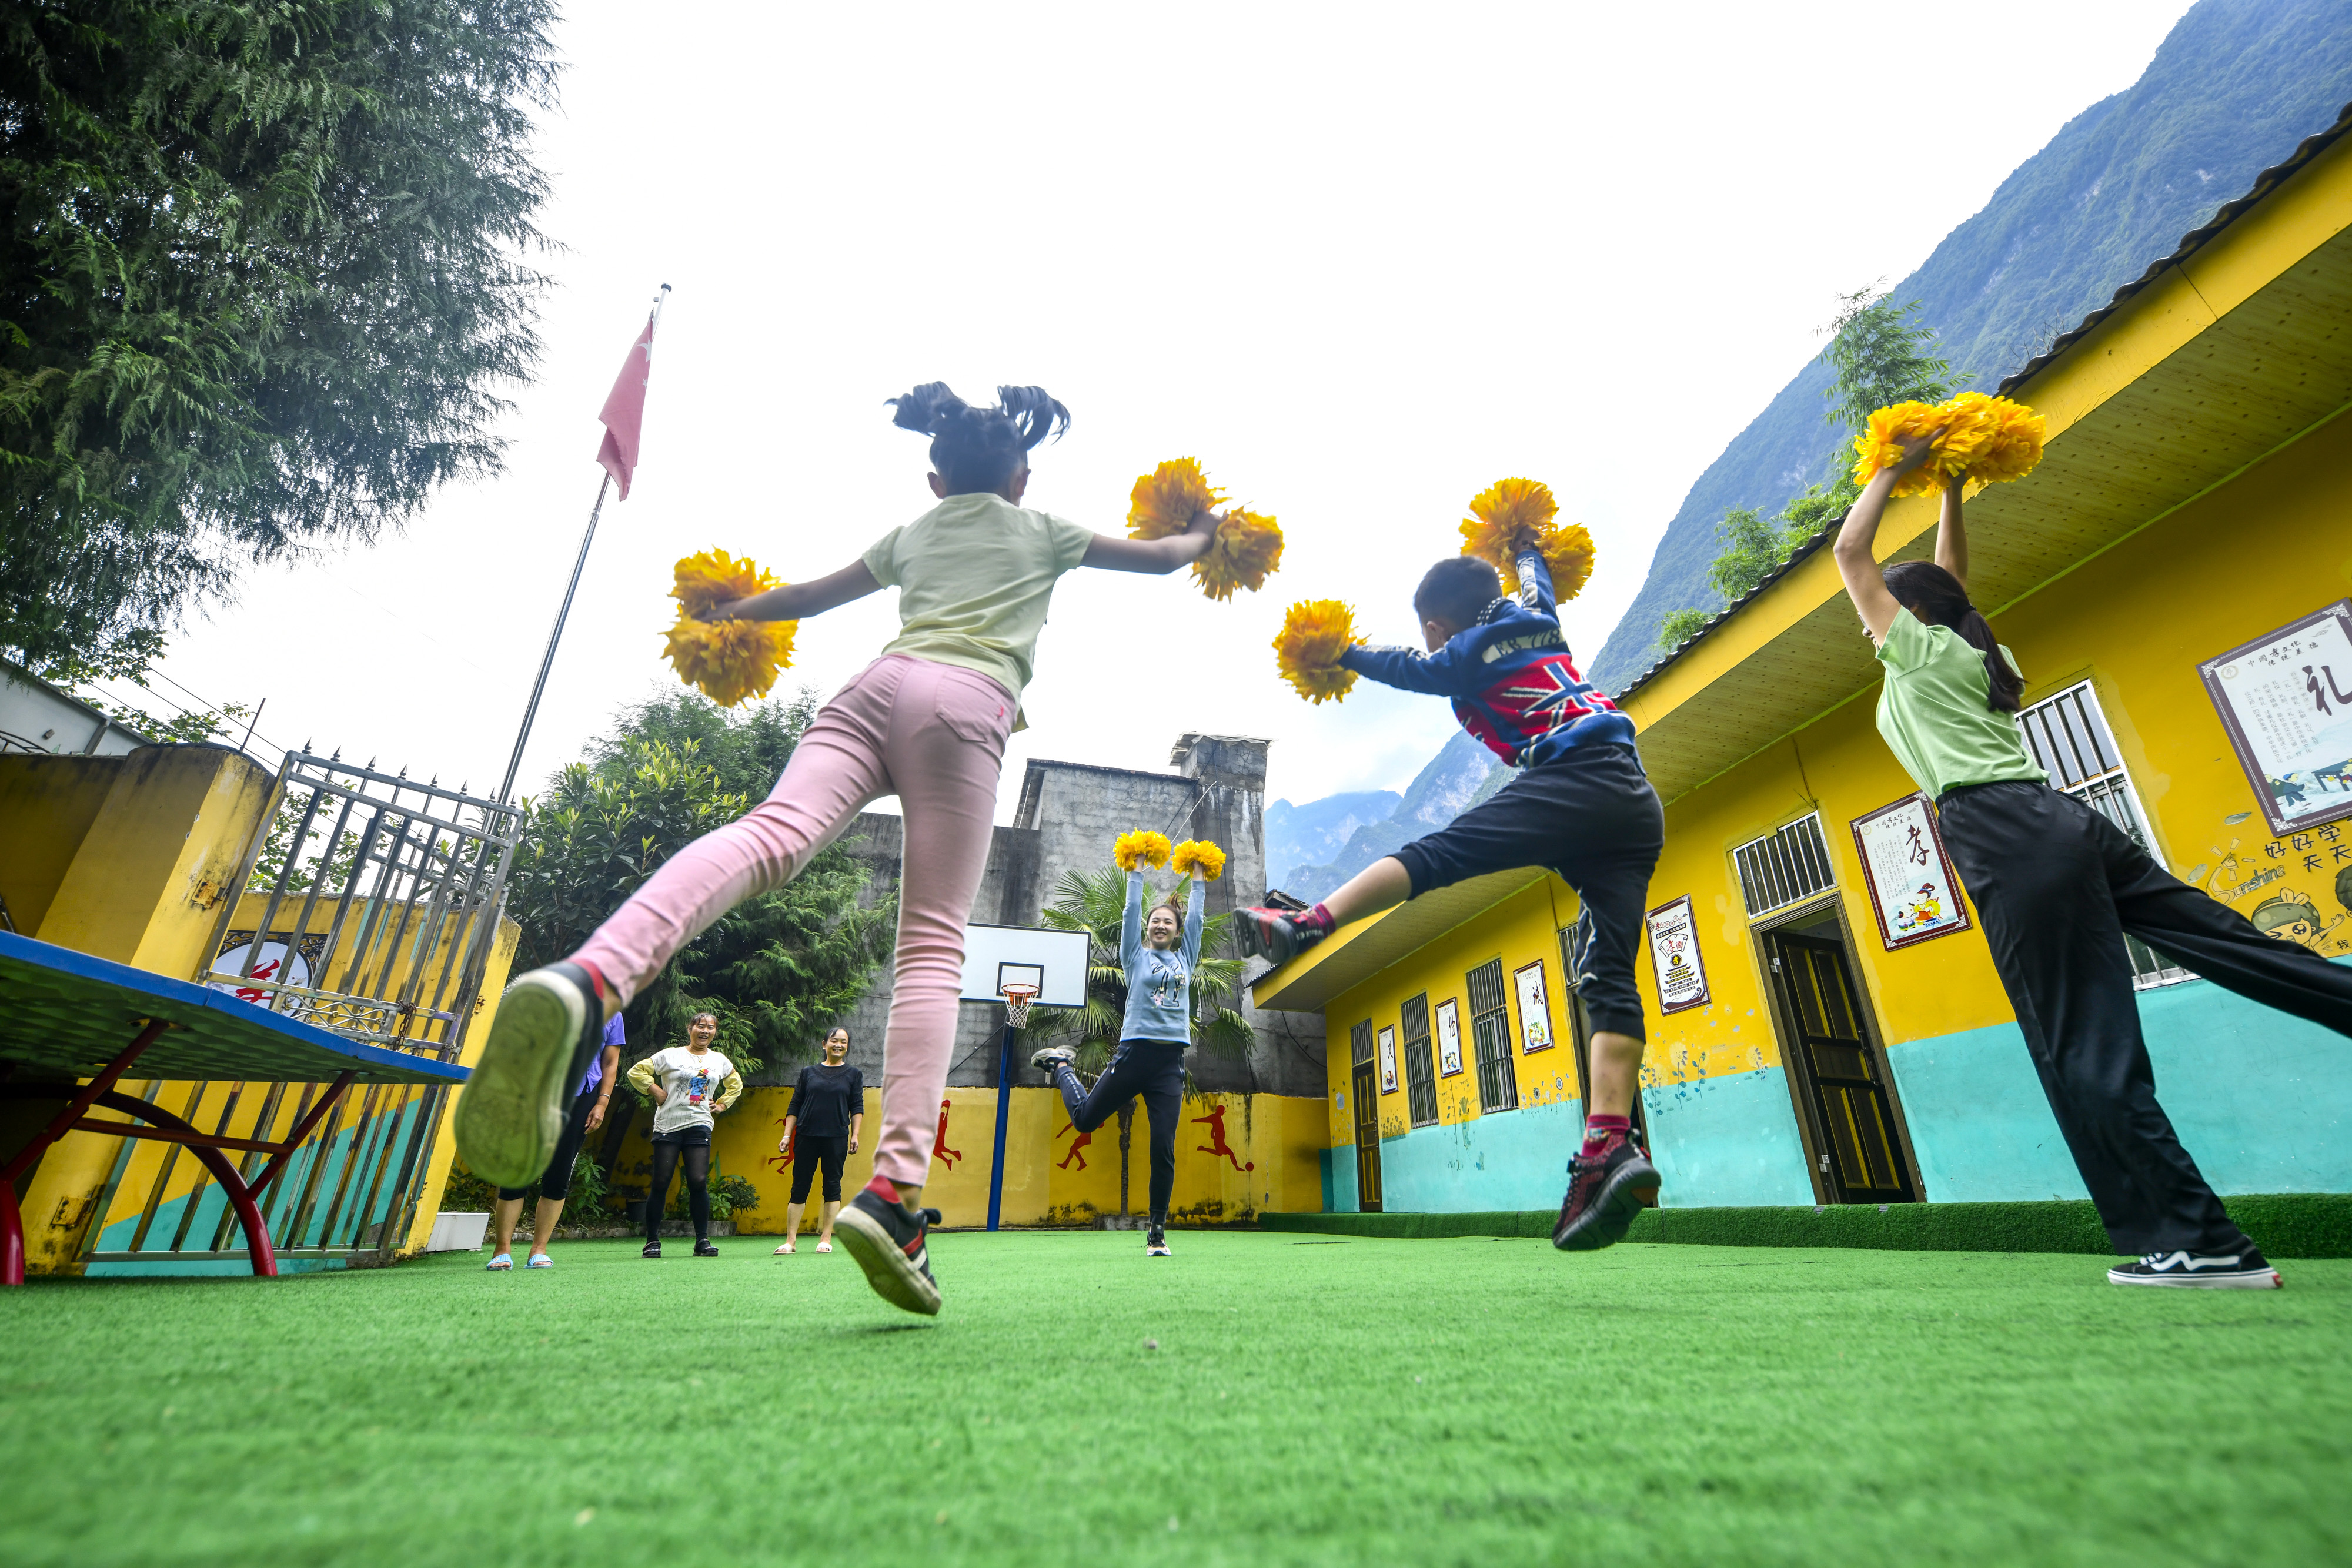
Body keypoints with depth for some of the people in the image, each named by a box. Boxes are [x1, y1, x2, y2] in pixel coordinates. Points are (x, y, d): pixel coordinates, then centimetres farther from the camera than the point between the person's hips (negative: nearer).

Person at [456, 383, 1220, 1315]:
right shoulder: (1043, 532, 28)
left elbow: (813, 595, 41)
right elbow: (1163, 558, 40)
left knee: (768, 835, -21)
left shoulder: (910, 535, 33)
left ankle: (584, 981, -52)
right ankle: (894, 1189, -22)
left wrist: (732, 612, 59)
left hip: (876, 686, 3)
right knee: (933, 943, -9)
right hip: (965, 706, -3)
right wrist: (1204, 536, 61)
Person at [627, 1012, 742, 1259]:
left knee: (699, 1183, -7)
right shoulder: (671, 1055, 3)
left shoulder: (720, 1060, 15)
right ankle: (652, 1241, 12)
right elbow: (636, 1072, 3)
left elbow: (736, 1084, 31)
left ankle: (702, 1240, 1)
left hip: (699, 1126, 2)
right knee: (660, 1184, -2)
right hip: (668, 1126, -2)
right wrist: (656, 1092, -2)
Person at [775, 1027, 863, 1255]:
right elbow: (795, 1105, 11)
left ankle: (826, 1239, 7)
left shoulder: (853, 1075, 10)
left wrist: (855, 1135, -4)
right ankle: (790, 1241, 8)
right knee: (799, 1187, 2)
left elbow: (857, 1107, 6)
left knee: (832, 1186, 0)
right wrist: (787, 1135, 4)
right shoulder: (808, 1073, 12)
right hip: (806, 1137, 1)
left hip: (836, 1138, -1)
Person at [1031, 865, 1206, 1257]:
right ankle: (1060, 1065, 42)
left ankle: (1157, 1231, 10)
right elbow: (1132, 911, 6)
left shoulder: (1185, 958, 17)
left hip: (1171, 1062, 2)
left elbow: (1196, 916, 18)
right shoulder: (1137, 956, 10)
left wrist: (1198, 878, 24)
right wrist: (1137, 873, 11)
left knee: (1164, 1148, -2)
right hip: (1135, 1052, -1)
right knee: (1085, 1118, 12)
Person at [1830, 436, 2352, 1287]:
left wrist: (1894, 469, 14)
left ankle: (2197, 1241, -4)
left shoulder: (1916, 645, 2)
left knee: (2083, 1049, -7)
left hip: (2007, 836, -9)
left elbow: (1850, 551, 4)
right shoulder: (1971, 647, 22)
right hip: (2059, 823, 10)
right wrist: (1949, 489, 38)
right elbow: (1947, 576, 39)